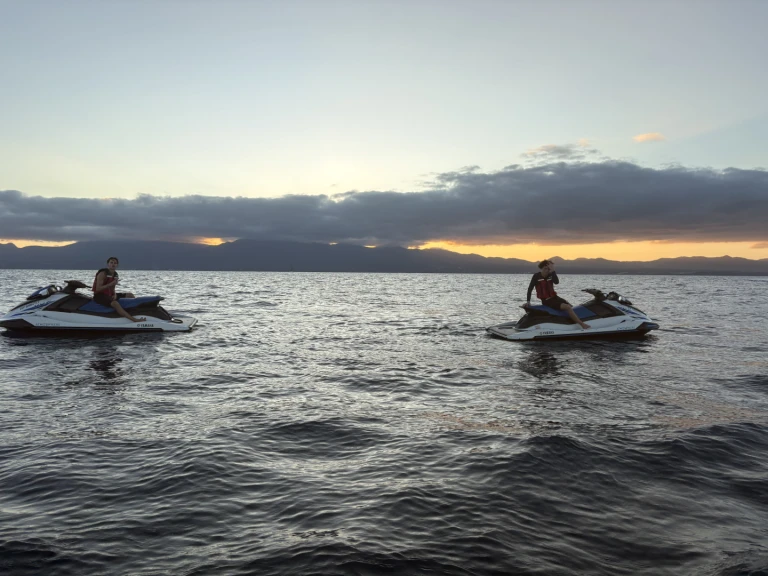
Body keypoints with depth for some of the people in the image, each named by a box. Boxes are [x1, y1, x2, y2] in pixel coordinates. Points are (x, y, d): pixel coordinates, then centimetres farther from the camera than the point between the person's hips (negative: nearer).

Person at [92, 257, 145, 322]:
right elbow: (97, 289, -23)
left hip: (109, 294, 9)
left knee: (130, 295, 9)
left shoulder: (115, 275, 8)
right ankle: (133, 319, -53)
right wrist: (111, 284, -31)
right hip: (99, 295, -9)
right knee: (115, 303, -37)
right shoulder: (102, 274, -15)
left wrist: (115, 294, -6)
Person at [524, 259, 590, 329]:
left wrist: (553, 271, -26)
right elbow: (530, 289, -7)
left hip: (554, 297, 6)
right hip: (546, 300, -6)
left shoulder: (551, 275, 3)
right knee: (567, 307, -22)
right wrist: (528, 301, -13)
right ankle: (582, 324, -23)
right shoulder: (537, 276, -8)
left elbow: (557, 282, -18)